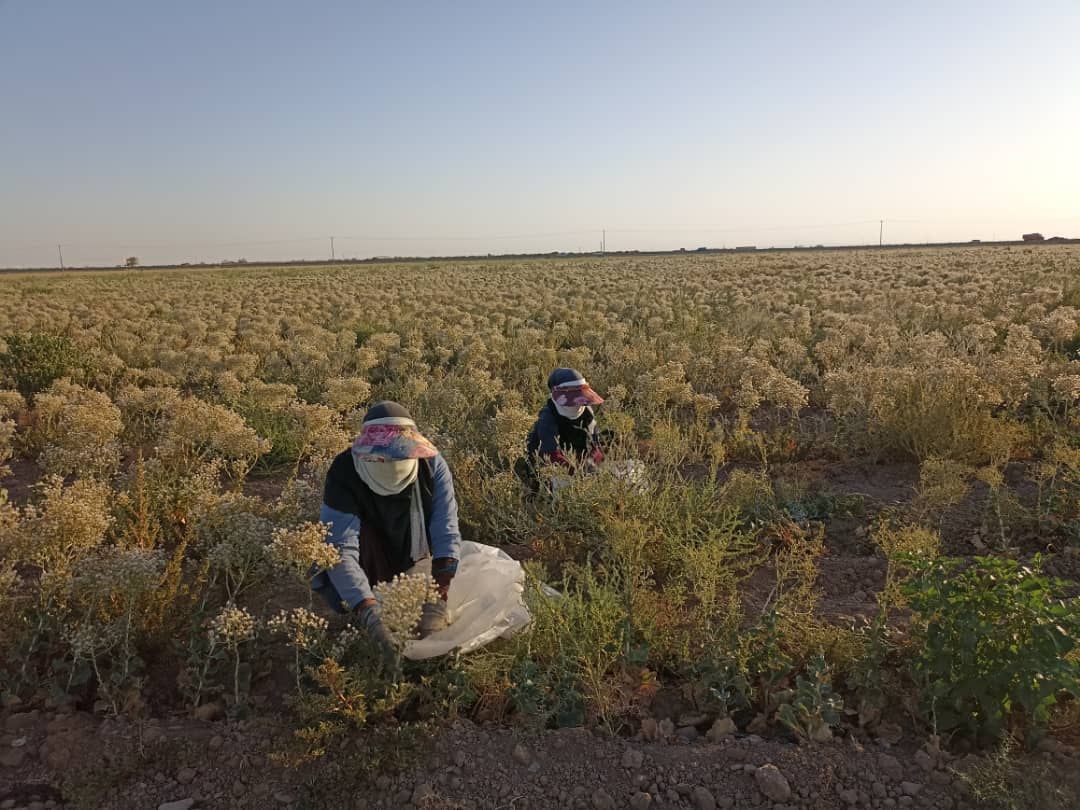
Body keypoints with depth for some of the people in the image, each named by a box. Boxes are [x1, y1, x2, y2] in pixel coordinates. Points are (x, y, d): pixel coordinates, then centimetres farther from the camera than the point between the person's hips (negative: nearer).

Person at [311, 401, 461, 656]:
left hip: (414, 567, 3)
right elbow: (341, 550, -38)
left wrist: (438, 602, -40)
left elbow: (446, 533, -30)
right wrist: (370, 613, -50)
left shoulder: (432, 466, -26)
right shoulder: (344, 473, -31)